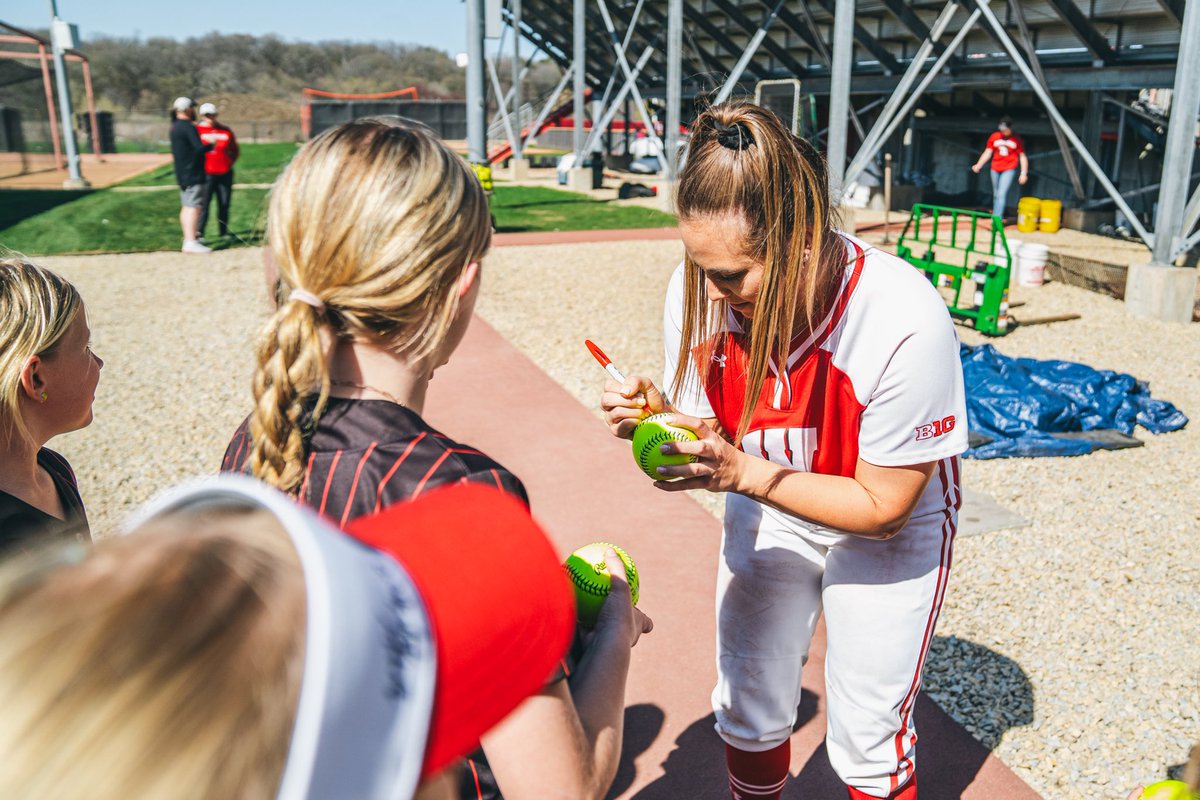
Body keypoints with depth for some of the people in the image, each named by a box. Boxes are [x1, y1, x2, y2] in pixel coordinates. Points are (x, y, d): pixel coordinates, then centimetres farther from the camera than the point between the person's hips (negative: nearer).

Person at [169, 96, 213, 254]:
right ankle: (191, 242, -18)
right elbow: (199, 148, -23)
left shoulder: (175, 127, 15)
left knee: (186, 207, 15)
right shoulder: (188, 127, -15)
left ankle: (188, 238, 22)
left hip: (182, 174, 10)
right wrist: (211, 145, -5)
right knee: (193, 207, -13)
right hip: (193, 174, -10)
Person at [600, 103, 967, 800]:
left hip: (886, 530, -3)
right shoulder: (699, 290, -23)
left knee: (867, 743, 8)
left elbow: (881, 503, -24)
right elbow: (710, 430, -9)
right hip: (768, 512, 4)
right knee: (748, 710, 15)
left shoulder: (906, 323, -35)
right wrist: (657, 416, -32)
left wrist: (743, 472, -35)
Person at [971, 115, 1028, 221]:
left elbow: (1022, 156, 2)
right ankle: (995, 215, 26)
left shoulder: (1016, 140, -3)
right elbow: (987, 153, 6)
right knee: (996, 195, 12)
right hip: (995, 169, 3)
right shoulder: (994, 137, 1)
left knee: (1002, 194, -15)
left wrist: (1024, 173, -3)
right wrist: (978, 165, -8)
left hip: (1009, 170, -3)